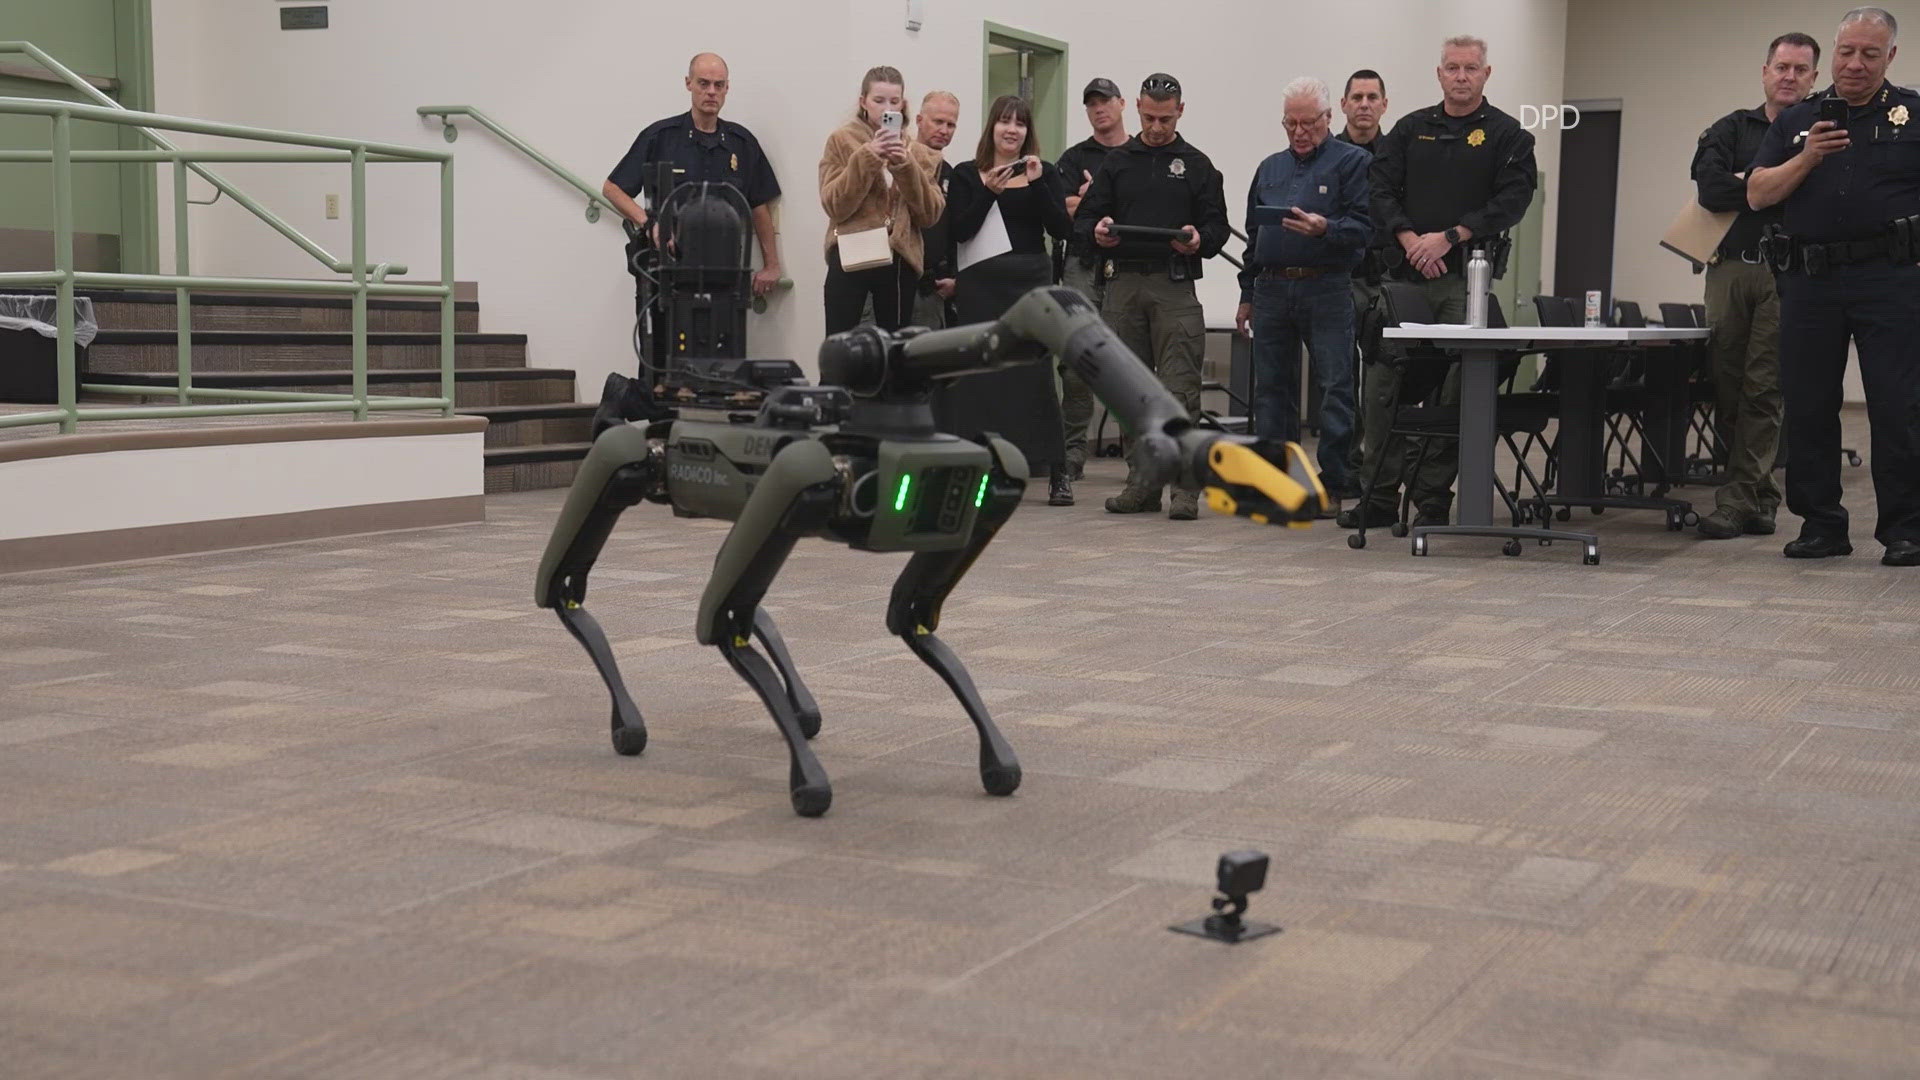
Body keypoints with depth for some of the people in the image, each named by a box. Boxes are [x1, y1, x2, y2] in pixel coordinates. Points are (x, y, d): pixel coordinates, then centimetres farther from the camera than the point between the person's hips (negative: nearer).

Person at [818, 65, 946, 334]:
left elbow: (930, 214, 1)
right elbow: (834, 205, -8)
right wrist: (866, 159, -18)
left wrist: (907, 167, -12)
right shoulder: (841, 140, 3)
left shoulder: (917, 152, 12)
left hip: (900, 261, 3)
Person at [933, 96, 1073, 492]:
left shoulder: (1044, 173, 8)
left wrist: (1038, 184, -12)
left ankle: (1057, 473, 0)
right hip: (981, 284, 0)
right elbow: (959, 231, -5)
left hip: (1030, 281, 0)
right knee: (982, 377, 2)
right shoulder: (967, 174, 6)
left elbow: (1061, 229, -3)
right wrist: (988, 190, -14)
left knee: (1035, 375, -4)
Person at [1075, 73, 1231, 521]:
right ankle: (1142, 481, 12)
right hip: (1122, 285, 3)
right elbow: (1084, 218, 13)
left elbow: (1218, 226, 8)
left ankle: (1185, 484, -8)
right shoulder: (1116, 163, 15)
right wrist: (1097, 230, -10)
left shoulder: (1197, 165, 11)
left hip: (1174, 286, -3)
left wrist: (1199, 240, -15)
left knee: (1180, 388, -9)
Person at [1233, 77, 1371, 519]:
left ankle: (1331, 485, -1)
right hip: (1272, 290, 5)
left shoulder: (1353, 162, 1)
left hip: (1327, 289, -5)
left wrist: (1325, 228, -26)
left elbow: (1363, 226, -9)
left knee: (1335, 388, -5)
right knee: (1272, 388, 7)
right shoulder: (1270, 168, 19)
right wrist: (1247, 295, 18)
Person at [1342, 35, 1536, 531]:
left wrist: (1448, 238, -12)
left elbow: (1511, 201, -5)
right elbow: (1381, 189, 7)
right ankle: (1379, 499, 9)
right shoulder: (1410, 130, 14)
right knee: (1383, 387, 1)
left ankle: (1433, 500, 4)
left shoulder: (1507, 135, 5)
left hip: (1466, 279, -3)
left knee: (1452, 393, -4)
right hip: (1405, 274, 3)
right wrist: (1410, 239, -9)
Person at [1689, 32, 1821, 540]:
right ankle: (1761, 497, 17)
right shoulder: (1732, 129, 13)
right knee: (1726, 388, 5)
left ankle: (1738, 500, -7)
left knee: (1763, 390, -7)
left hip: (1786, 275, -3)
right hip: (1730, 269, 3)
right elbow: (1710, 189, -5)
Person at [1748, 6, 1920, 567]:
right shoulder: (1796, 120, 13)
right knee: (1808, 408, 5)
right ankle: (1821, 524, 14)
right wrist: (1807, 158, -11)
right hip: (1810, 282, 3)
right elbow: (1758, 194, 5)